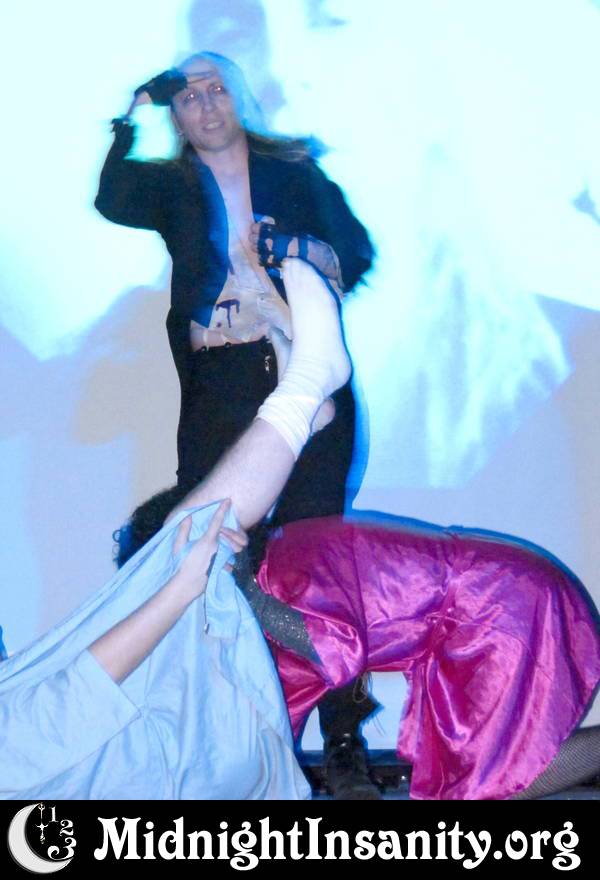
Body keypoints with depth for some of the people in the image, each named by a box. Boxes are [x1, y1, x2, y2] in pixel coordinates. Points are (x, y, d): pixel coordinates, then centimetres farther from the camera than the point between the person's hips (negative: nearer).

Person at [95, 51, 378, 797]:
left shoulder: (295, 172, 15)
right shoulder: (172, 188, 14)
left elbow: (358, 253, 10)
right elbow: (112, 201, -6)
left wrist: (295, 247, -7)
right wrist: (134, 114, -10)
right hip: (218, 391, 1)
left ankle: (342, 739, 4)